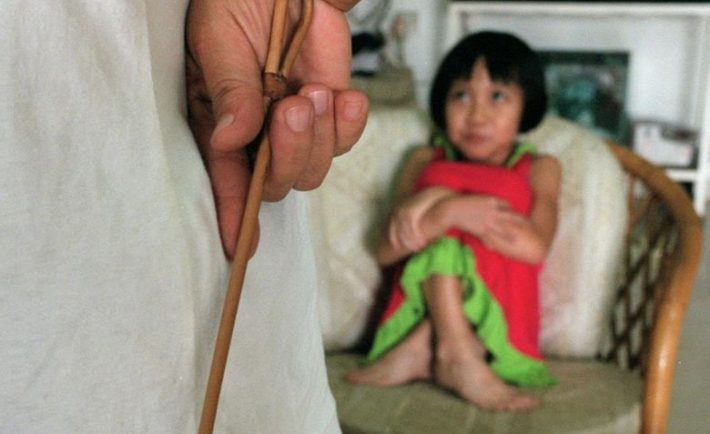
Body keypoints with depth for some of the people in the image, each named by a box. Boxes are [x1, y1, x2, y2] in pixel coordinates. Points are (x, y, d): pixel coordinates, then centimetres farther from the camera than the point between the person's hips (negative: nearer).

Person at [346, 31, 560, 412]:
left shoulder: (538, 170, 8)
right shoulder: (426, 163, 11)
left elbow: (535, 247, -13)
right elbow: (386, 251, -3)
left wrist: (444, 210, -23)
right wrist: (459, 211, -21)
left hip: (496, 322, -1)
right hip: (418, 310, 1)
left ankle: (419, 352, -27)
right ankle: (455, 355, -28)